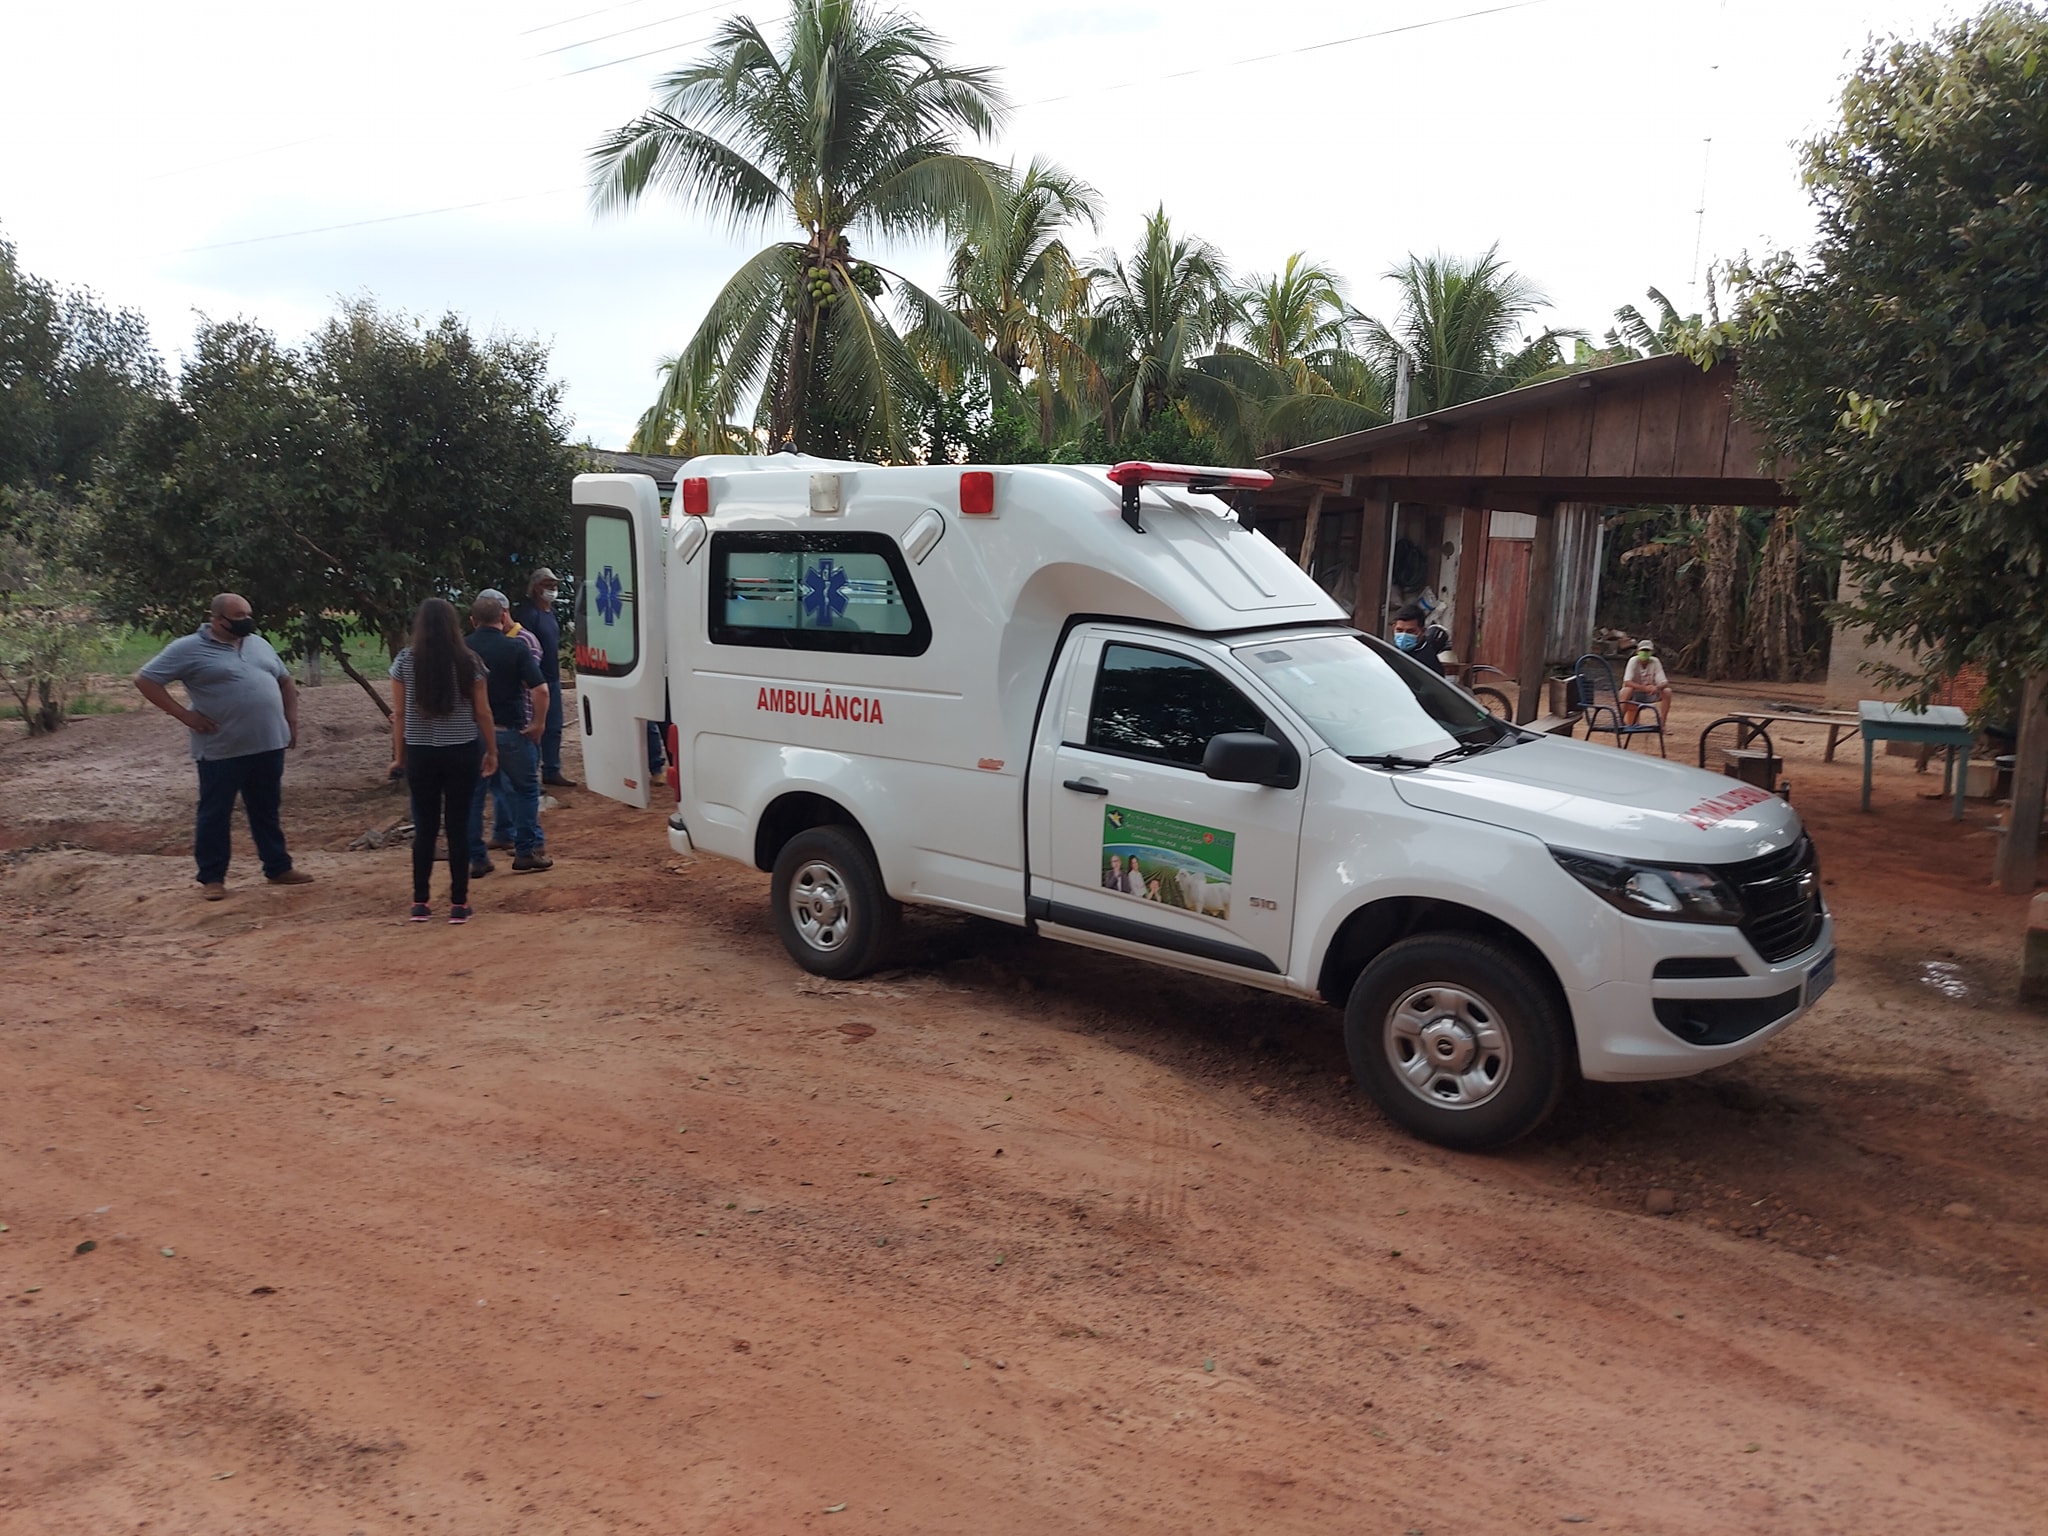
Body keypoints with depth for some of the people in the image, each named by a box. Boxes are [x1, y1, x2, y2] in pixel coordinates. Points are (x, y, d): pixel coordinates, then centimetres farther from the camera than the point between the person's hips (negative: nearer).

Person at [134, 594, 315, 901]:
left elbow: (285, 681, 24)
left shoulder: (259, 644, 13)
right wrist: (184, 714, -11)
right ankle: (212, 878, 12)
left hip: (268, 744, 6)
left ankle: (278, 868, 24)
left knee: (267, 811, 15)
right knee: (214, 814, 4)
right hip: (221, 750, -5)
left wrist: (291, 719, 13)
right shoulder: (189, 648, -6)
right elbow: (145, 680, -6)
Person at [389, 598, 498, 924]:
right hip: (462, 752, -1)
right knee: (458, 826, 4)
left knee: (424, 827, 10)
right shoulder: (469, 661, -5)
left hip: (420, 753, 1)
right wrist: (491, 751, 9)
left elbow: (399, 714, 1)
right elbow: (482, 713, -2)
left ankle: (420, 902, 15)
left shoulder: (405, 661, -2)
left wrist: (399, 755, 10)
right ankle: (458, 903, 7)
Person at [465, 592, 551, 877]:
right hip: (509, 730, -3)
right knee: (526, 789, 11)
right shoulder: (516, 647, -8)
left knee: (473, 795, 12)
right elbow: (540, 689, -16)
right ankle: (526, 853, 10)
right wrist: (538, 723, -4)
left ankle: (476, 859, 14)